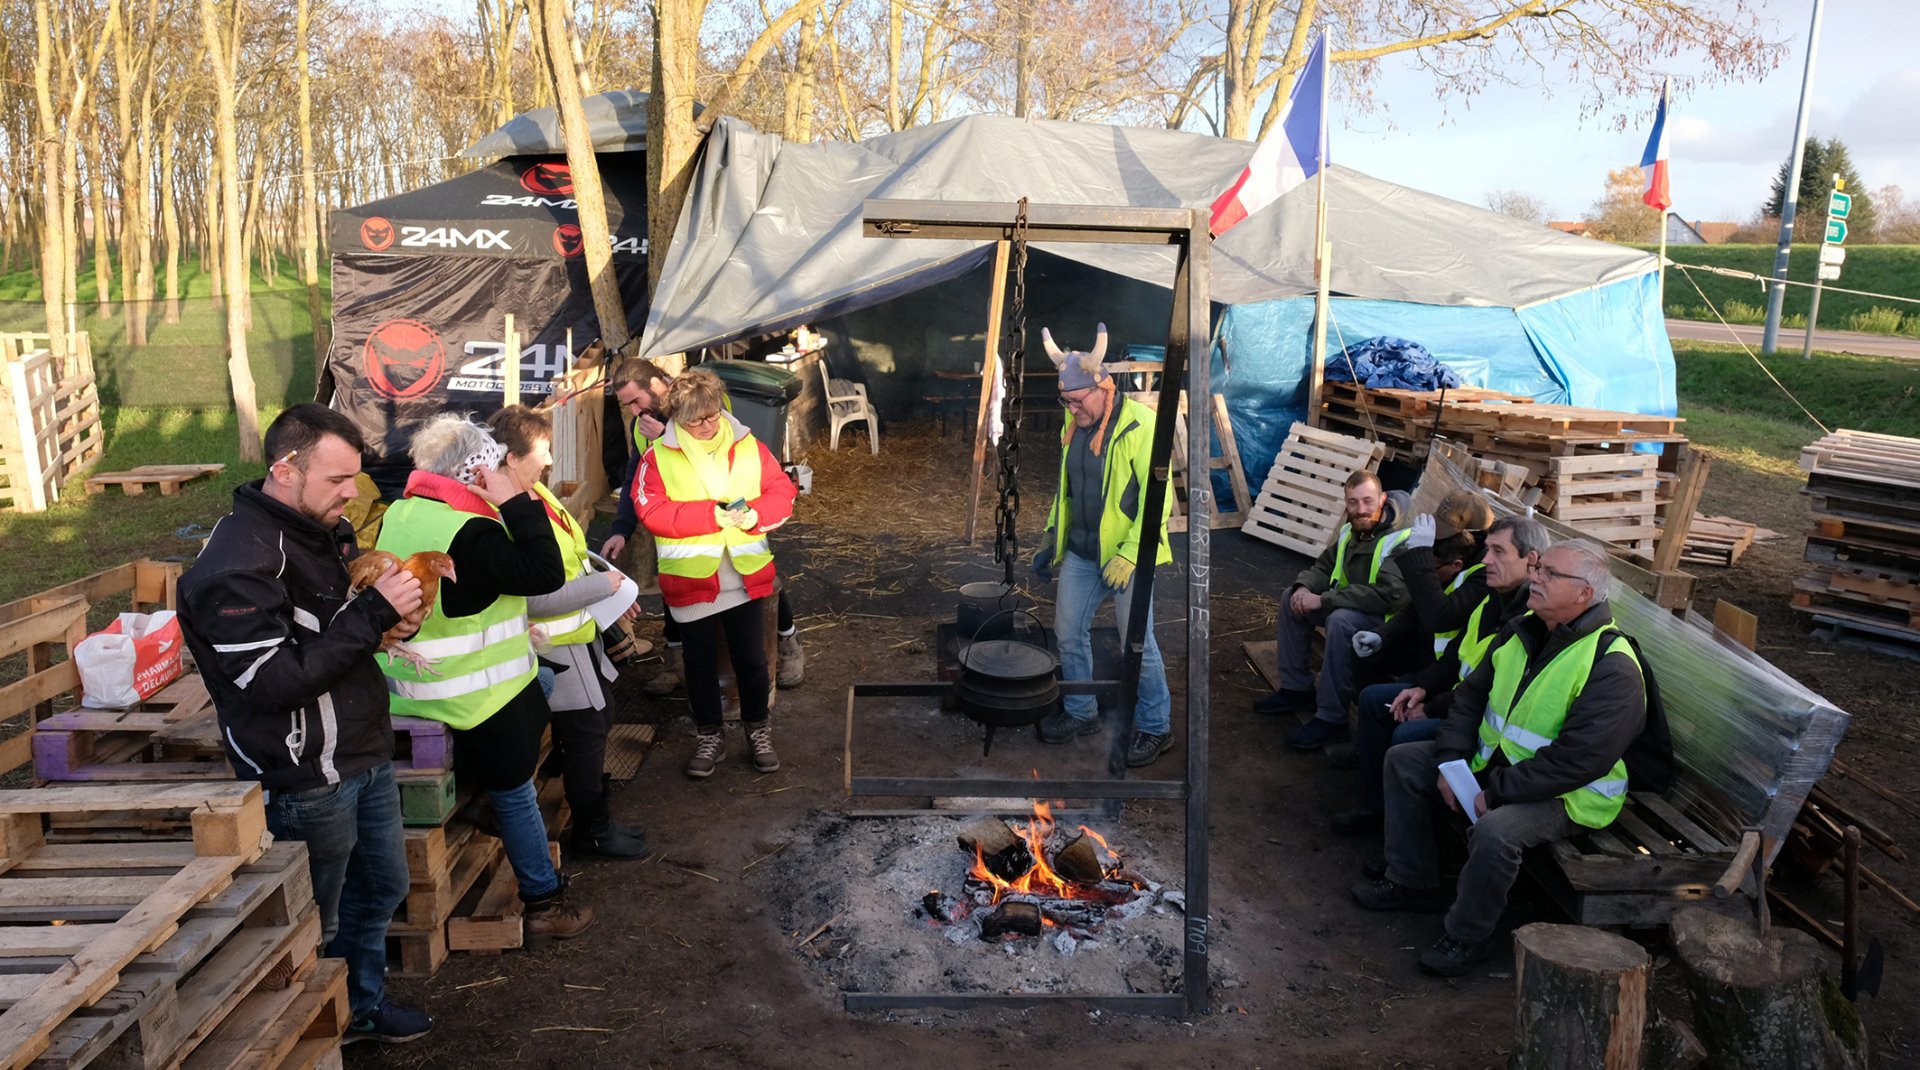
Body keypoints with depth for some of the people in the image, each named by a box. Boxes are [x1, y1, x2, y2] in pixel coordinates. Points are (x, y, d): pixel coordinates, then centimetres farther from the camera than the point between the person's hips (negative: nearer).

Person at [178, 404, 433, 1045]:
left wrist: (397, 612, -3)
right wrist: (373, 614, -27)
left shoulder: (327, 529, 4)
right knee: (317, 923, 9)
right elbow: (274, 681, -26)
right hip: (308, 778, -9)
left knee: (381, 888, 24)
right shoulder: (238, 564, -23)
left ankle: (363, 1004, 44)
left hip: (365, 754, 9)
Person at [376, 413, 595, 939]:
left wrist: (509, 629, 13)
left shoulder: (400, 514, 3)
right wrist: (517, 502, -23)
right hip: (476, 693, -8)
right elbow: (546, 574, -26)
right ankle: (544, 901, 20)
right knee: (514, 793, 6)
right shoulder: (467, 532, -26)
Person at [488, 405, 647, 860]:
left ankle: (599, 818, 35)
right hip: (556, 646, -10)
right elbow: (535, 597, -30)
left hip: (582, 635, 10)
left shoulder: (535, 493, 3)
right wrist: (602, 584, -20)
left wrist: (612, 592, 9)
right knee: (584, 731, 3)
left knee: (599, 718, 19)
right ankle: (591, 831, 22)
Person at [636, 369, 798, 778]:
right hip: (691, 580, -1)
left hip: (746, 577, 1)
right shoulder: (659, 457, -6)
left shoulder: (748, 446, 1)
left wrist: (755, 513, -19)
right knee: (700, 662, 13)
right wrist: (711, 514, -21)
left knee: (752, 659, 12)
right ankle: (708, 737, 30)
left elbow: (782, 491, 2)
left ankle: (757, 730, 31)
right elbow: (652, 512, -15)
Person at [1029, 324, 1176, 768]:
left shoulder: (1140, 425, -19)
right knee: (1069, 632, 13)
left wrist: (1129, 555, -24)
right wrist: (1051, 537, 14)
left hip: (1126, 554, -7)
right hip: (1080, 551, 7)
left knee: (1138, 644, 1)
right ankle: (1080, 712, 32)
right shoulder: (1072, 423, 4)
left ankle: (1155, 728, 17)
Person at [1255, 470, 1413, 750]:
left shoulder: (1401, 541, -23)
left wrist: (1322, 601, -32)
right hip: (1351, 607, 9)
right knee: (1292, 598, 5)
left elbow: (1388, 595, -34)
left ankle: (1331, 719, -27)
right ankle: (1297, 688, 11)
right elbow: (1323, 567, 14)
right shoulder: (1351, 531, 4)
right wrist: (1304, 587, -12)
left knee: (1341, 620, -36)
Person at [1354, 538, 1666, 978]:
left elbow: (1577, 761, -30)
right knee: (1403, 761, 5)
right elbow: (1471, 694, 9)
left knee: (1495, 830, -36)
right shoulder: (1521, 631, 1)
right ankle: (1410, 883, 14)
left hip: (1565, 795, -8)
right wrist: (1451, 761, -4)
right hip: (1491, 760, 9)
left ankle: (1467, 936, -10)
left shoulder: (1612, 668, -24)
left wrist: (1496, 793, -27)